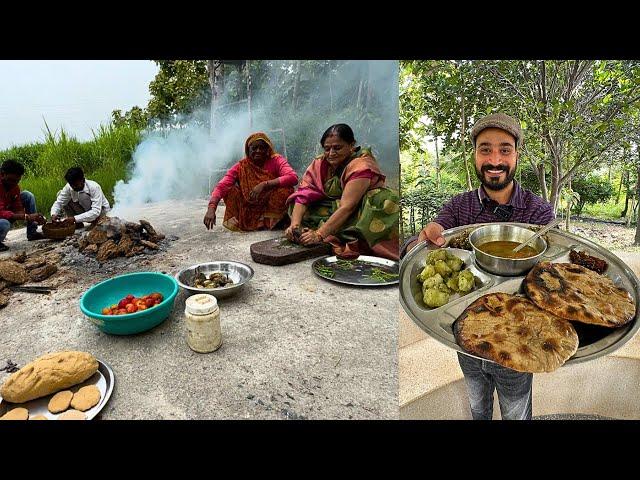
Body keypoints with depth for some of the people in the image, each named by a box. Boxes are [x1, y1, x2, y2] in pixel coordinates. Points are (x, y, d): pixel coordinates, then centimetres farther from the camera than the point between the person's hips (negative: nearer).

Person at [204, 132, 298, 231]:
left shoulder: (276, 160, -8)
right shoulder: (241, 167, -5)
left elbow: (293, 177, -27)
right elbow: (221, 187, -17)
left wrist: (264, 185, -35)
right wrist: (211, 208, -36)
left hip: (273, 208, -1)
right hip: (250, 209, 1)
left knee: (286, 189, -27)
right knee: (230, 190, -17)